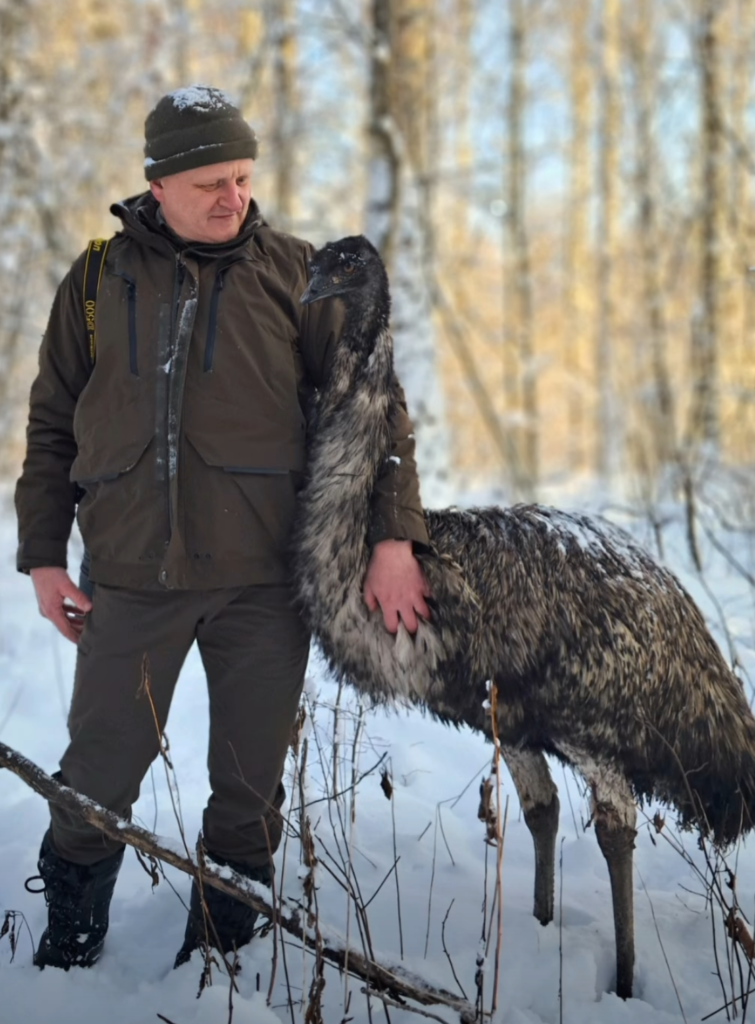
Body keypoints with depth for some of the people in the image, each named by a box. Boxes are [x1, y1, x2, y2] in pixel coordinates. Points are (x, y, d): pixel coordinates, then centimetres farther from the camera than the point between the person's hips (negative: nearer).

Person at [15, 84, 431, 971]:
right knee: (96, 780, 2)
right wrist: (43, 554, 8)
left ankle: (219, 949, 24)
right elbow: (52, 426, 13)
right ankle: (68, 943, 24)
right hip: (132, 580, 1)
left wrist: (393, 537, -7)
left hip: (262, 579, 0)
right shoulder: (99, 280, 8)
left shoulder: (293, 274, 4)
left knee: (249, 787, 7)